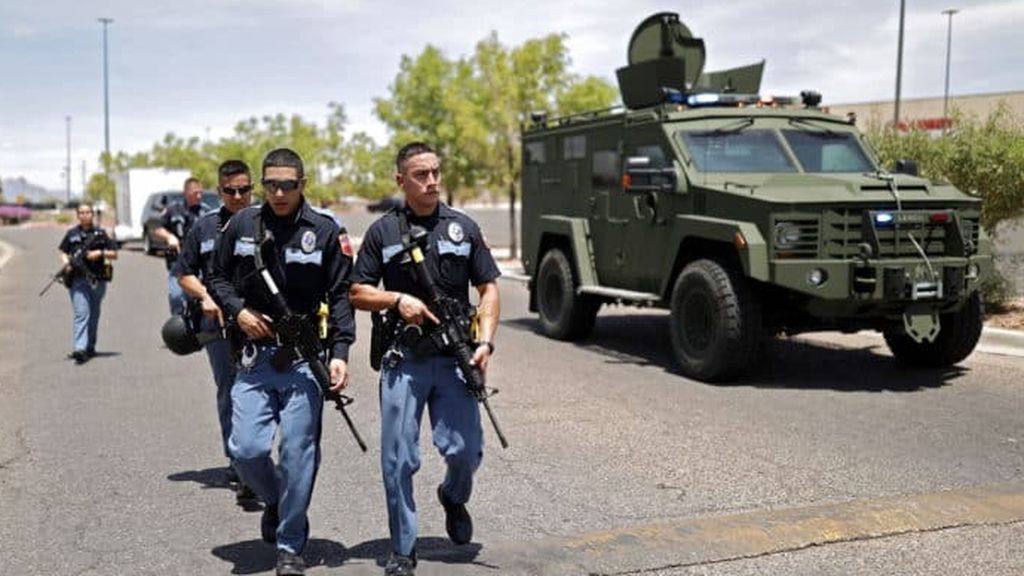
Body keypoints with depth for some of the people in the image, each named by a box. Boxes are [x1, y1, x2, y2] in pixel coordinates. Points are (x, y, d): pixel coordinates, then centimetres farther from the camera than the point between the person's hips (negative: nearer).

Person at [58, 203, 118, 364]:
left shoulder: (100, 233, 8)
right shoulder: (71, 234, 8)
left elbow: (114, 254, 8)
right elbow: (63, 252, 16)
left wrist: (100, 253, -9)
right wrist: (66, 263, -4)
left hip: (98, 280, 2)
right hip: (78, 280, -2)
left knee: (94, 316, 12)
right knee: (81, 314, -14)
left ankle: (90, 347, 25)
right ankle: (79, 349, -22)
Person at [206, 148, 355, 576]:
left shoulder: (325, 232, -1)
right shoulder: (241, 226, 6)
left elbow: (340, 296, -1)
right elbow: (217, 278, 16)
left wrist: (340, 353, -11)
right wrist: (237, 310, -4)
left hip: (304, 360, -2)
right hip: (254, 357, 2)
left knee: (298, 454, -1)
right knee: (246, 449, -4)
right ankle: (275, 501, 30)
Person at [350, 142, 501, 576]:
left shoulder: (463, 227, 7)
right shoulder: (383, 231, 5)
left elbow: (488, 288, 8)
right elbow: (358, 293, 7)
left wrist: (485, 341, -5)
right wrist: (398, 300, -11)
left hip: (453, 359, 1)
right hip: (403, 360, -1)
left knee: (465, 449, -2)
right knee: (398, 460, 0)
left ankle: (454, 497, 33)